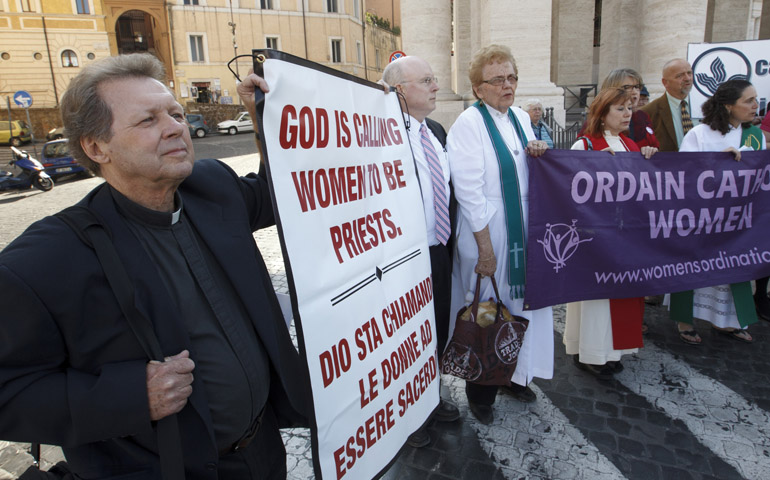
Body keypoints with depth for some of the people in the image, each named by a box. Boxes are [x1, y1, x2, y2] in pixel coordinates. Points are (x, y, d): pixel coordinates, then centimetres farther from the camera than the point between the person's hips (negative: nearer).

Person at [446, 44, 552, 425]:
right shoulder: (469, 123, -13)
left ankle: (515, 374, 36)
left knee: (521, 299, 14)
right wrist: (485, 247, -21)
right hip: (486, 232, -7)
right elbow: (469, 189, -19)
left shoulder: (521, 118, 10)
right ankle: (481, 394, 24)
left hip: (522, 228, 7)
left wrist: (538, 154, -1)